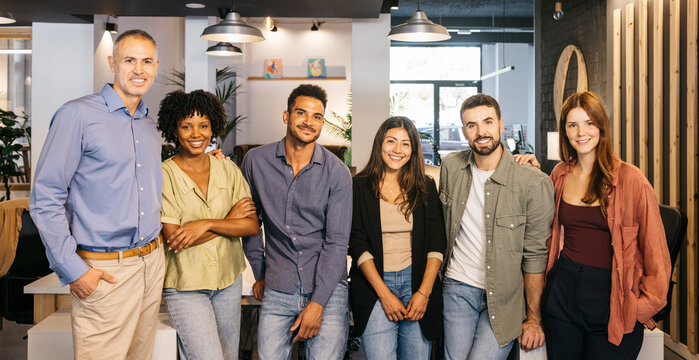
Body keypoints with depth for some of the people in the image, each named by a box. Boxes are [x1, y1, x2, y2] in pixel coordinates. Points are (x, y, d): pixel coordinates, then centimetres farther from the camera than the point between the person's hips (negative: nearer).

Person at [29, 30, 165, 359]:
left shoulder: (151, 125, 12)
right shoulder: (77, 115, -9)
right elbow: (45, 199, -11)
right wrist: (72, 269, -14)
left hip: (152, 264, 6)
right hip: (103, 272, -6)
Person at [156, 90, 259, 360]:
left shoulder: (227, 169, 2)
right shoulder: (164, 175, -10)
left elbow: (252, 225, -4)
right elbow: (174, 237, -16)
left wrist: (207, 224, -18)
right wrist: (229, 219, -11)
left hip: (229, 279, 5)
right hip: (186, 286, -4)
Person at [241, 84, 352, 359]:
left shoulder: (337, 172, -6)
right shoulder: (256, 161, 0)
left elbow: (336, 242, -7)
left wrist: (317, 303, -11)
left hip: (327, 287, -1)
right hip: (277, 289, 1)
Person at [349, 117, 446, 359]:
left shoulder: (425, 187, 8)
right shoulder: (360, 187, 2)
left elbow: (437, 243, 4)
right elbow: (358, 246, -2)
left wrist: (424, 292, -6)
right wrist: (384, 294, -9)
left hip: (417, 281, 2)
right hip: (374, 284, -2)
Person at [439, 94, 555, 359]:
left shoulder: (534, 183, -13)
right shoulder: (451, 166, -1)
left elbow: (535, 255, -9)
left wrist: (533, 318, -5)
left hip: (504, 297, -3)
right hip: (457, 288, 3)